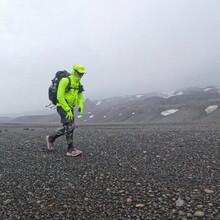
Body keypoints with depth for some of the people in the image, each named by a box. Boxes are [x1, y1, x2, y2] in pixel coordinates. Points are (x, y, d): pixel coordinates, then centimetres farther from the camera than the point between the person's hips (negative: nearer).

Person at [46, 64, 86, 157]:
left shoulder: (79, 84, 8)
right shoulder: (65, 81, -16)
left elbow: (80, 97, 15)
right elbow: (60, 96, -21)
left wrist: (81, 106, -7)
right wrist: (68, 110, -24)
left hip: (70, 108, 9)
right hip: (62, 107, -9)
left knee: (67, 128, 12)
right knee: (70, 126, -17)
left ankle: (50, 138, 33)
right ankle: (71, 150, -10)